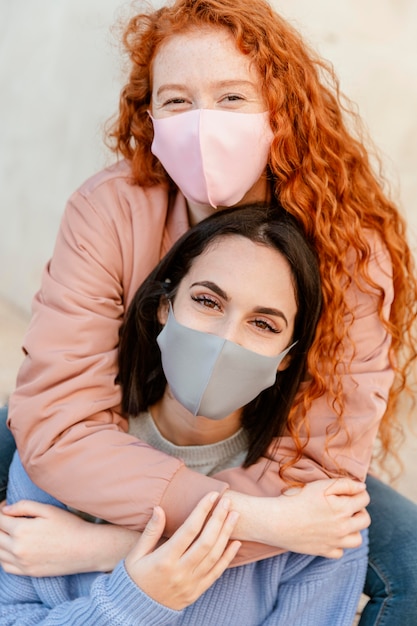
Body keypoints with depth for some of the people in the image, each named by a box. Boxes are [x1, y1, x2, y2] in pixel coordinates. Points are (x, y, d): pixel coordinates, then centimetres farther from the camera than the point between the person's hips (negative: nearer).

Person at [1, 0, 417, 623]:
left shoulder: (349, 248, -23)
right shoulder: (108, 213, -22)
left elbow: (317, 466, -27)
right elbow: (55, 418, -28)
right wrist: (252, 517, -39)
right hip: (135, 469, 0)